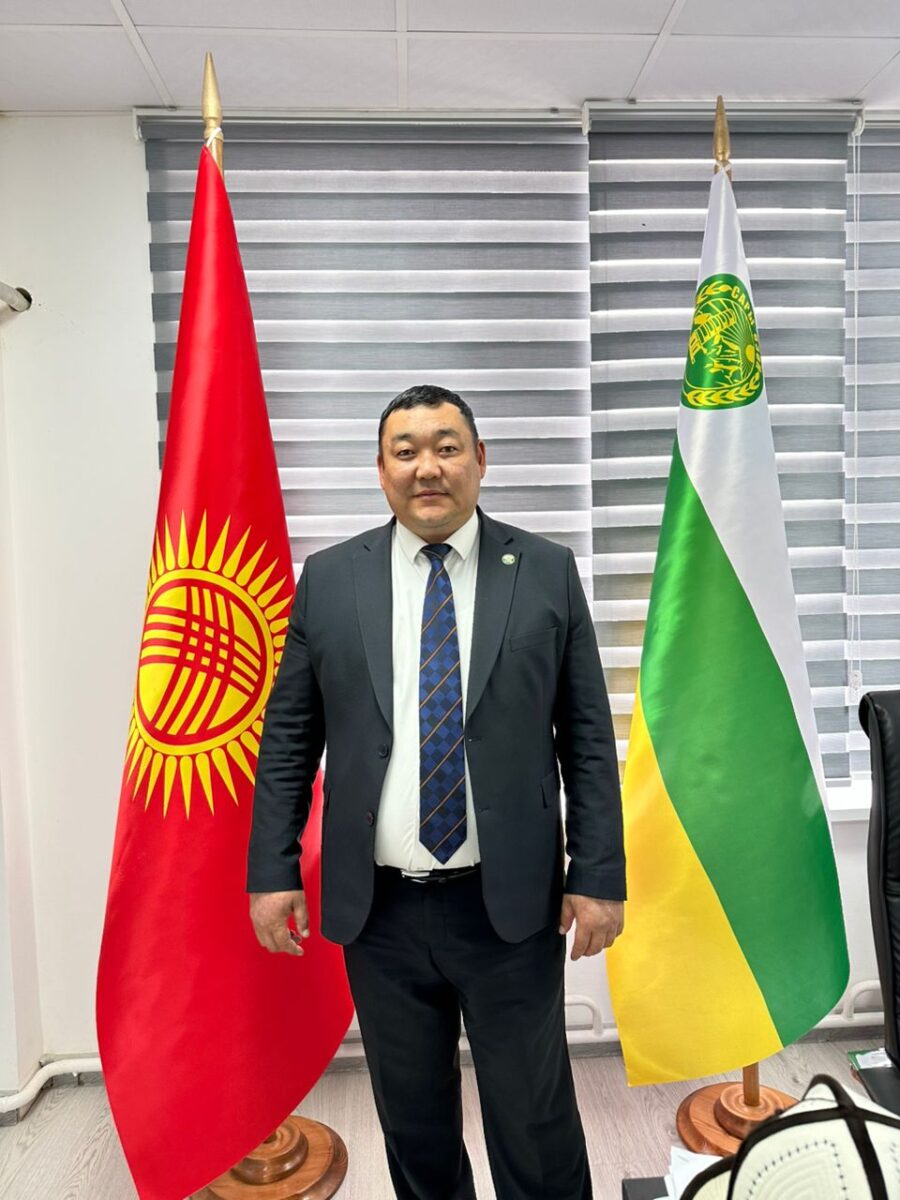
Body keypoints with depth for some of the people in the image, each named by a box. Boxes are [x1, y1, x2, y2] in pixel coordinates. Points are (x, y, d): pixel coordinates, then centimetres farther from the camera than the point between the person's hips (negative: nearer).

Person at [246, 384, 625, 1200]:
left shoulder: (546, 571, -2)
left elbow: (589, 737, -1)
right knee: (412, 1122, 19)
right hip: (377, 908, 2)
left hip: (511, 903, -1)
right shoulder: (328, 579, 1)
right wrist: (273, 870, 1)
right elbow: (286, 740, 4)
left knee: (536, 1120, 12)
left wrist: (599, 875, -4)